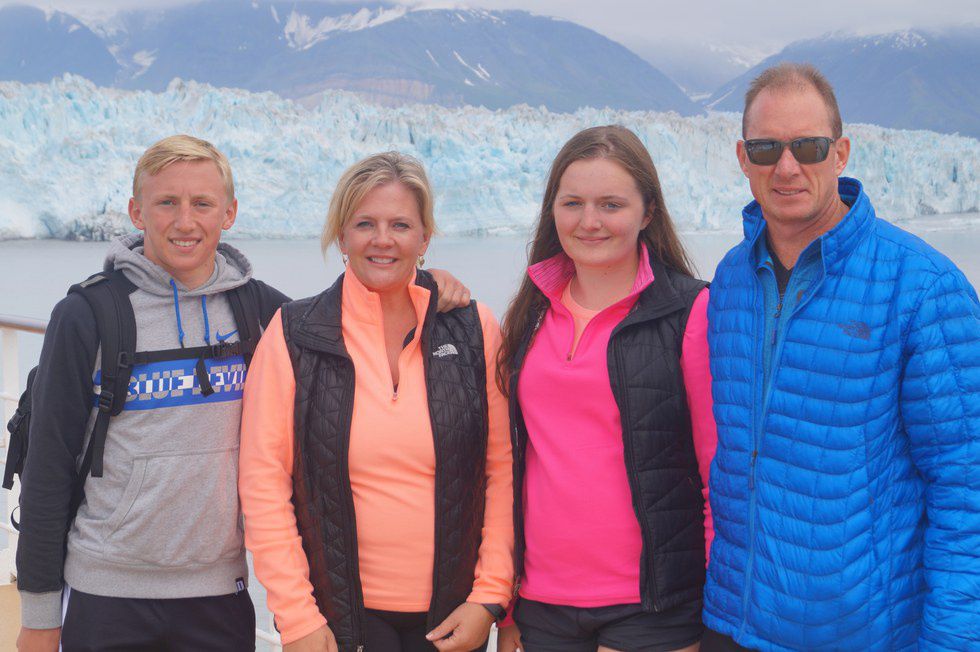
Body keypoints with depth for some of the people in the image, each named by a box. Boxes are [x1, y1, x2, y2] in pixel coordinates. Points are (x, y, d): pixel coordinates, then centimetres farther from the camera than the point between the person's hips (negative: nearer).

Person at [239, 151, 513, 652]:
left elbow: (503, 470, 1)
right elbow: (264, 483, -5)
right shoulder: (294, 335, -3)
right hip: (339, 611, -1)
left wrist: (490, 595, -4)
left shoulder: (474, 330, 0)